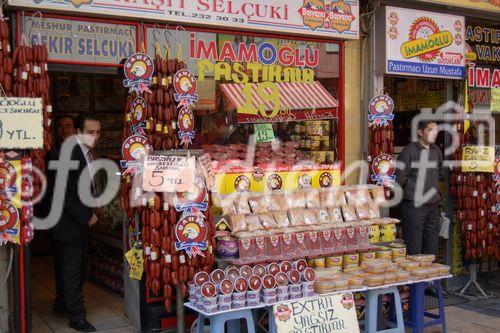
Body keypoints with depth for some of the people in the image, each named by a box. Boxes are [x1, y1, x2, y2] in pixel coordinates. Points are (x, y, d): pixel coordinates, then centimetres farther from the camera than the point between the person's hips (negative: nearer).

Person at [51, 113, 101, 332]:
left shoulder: (86, 152, 5)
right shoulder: (70, 155, -23)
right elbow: (66, 195, -24)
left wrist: (90, 212, 5)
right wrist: (86, 216, -18)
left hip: (81, 221, 9)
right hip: (70, 222, -9)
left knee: (78, 266, 19)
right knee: (72, 269, 1)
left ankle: (63, 303, 36)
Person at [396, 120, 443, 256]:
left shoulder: (436, 151, 11)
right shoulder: (410, 151, -10)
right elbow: (400, 178, -11)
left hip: (433, 205, 7)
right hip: (414, 205, -7)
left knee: (432, 247, 13)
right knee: (413, 247, -3)